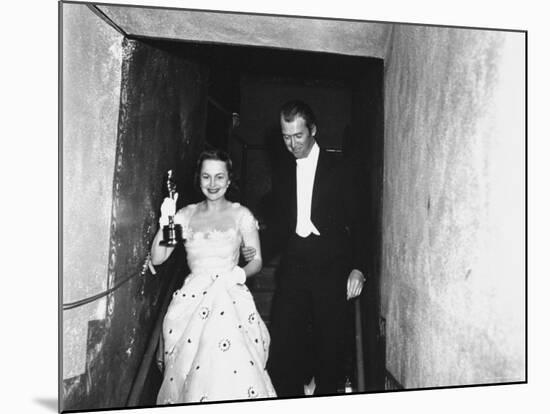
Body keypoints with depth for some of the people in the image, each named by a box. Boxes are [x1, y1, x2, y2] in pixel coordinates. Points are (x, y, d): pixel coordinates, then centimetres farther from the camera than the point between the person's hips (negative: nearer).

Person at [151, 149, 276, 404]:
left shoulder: (241, 215, 6)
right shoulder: (186, 215, 11)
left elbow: (256, 260, 5)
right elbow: (157, 258, 6)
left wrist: (242, 272, -16)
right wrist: (165, 223, -7)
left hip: (230, 297, -2)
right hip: (192, 299, 2)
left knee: (231, 365, -20)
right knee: (186, 362, -12)